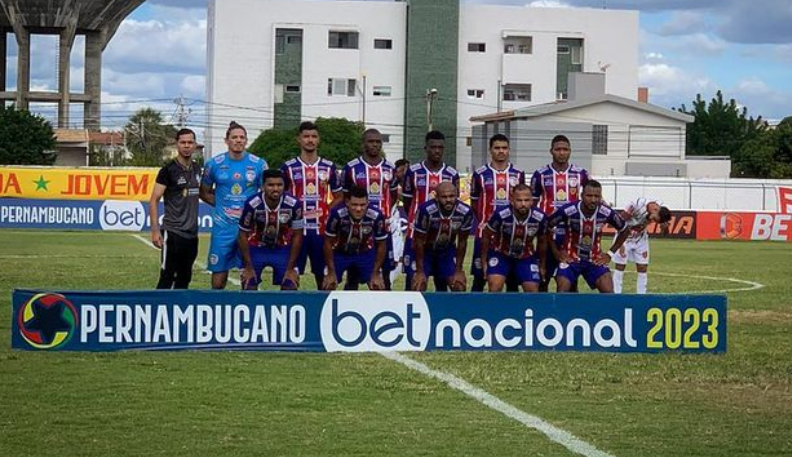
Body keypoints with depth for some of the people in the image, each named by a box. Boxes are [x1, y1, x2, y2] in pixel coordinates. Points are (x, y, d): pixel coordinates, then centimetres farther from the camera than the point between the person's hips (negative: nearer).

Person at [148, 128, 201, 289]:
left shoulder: (197, 169, 10)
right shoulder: (168, 170, -9)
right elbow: (154, 201, -11)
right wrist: (155, 230, -18)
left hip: (192, 233, 7)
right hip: (173, 233, -6)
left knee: (184, 278, 11)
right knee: (167, 278, -6)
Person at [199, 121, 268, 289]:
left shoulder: (259, 164, 1)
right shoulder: (214, 164, 2)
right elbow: (204, 192, 11)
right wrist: (221, 204, -1)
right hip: (223, 227, 0)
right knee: (219, 273, 2)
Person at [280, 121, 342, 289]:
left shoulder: (329, 167, 7)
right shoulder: (288, 167, 3)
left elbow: (339, 196, 13)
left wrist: (327, 211, -3)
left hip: (321, 230, 1)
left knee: (323, 274, 6)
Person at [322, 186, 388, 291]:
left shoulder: (376, 216, -30)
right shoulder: (337, 214, -34)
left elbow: (381, 245, -13)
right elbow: (328, 242, -17)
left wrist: (376, 273, -9)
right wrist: (331, 272, -13)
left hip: (366, 253, 1)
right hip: (340, 252, -1)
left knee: (378, 287, -5)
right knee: (328, 286, -6)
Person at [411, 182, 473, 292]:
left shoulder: (465, 212, -24)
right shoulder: (426, 210, -33)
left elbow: (462, 242, -9)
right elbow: (419, 241, -21)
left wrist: (458, 270, -5)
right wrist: (420, 271, -17)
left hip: (447, 250, 3)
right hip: (425, 250, -3)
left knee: (460, 286, -5)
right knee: (418, 286, -15)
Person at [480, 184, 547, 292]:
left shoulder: (540, 218, -21)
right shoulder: (500, 214, -30)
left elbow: (542, 242, 1)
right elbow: (486, 237, -10)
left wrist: (542, 265, 12)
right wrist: (484, 262, -2)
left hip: (526, 257, 3)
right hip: (500, 254, -2)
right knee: (495, 287, -22)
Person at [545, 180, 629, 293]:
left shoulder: (607, 213, -15)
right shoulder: (567, 211, -21)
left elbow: (624, 230, 4)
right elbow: (547, 228, -5)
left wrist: (610, 253, 1)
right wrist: (556, 253, -5)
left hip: (595, 260, 2)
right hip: (570, 258, -2)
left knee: (608, 293, -12)